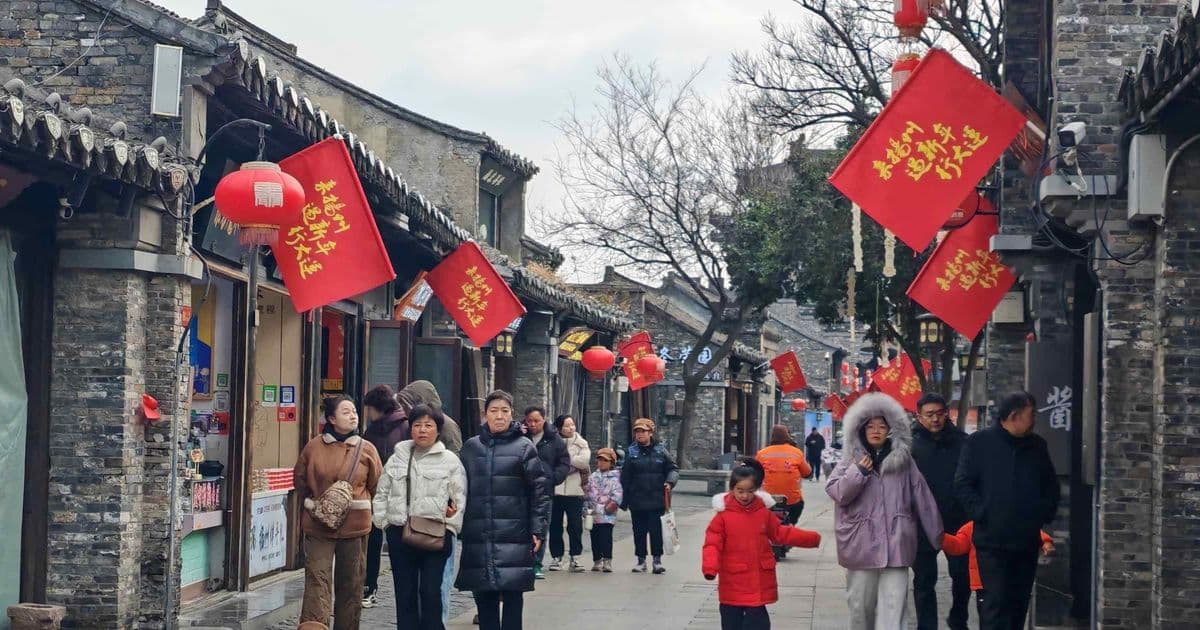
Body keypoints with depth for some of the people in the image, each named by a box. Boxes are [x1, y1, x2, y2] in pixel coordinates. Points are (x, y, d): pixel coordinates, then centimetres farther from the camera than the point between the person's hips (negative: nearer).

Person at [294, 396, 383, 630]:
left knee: (351, 584, 8)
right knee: (317, 578, -8)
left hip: (355, 525, 1)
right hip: (318, 525, -1)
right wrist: (312, 504, 5)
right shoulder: (314, 447, 0)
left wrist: (358, 505, 4)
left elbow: (377, 486, 7)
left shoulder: (366, 449, 0)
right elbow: (300, 480, 13)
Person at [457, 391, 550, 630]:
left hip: (514, 535, -3)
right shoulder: (471, 447, 11)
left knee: (513, 595, -3)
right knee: (484, 596, 7)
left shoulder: (524, 447, 1)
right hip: (478, 536, 3)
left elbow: (540, 490, -1)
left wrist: (538, 530, -7)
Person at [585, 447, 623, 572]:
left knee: (606, 537, -12)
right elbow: (588, 492, 19)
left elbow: (618, 493, -9)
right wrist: (586, 506, 12)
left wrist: (614, 503, -21)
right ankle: (597, 561, 17)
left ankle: (607, 561, -14)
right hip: (593, 514, 5)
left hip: (607, 515, -5)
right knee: (594, 538, 8)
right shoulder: (593, 477, 17)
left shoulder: (614, 478, 0)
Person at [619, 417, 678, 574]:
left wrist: (670, 482, -12)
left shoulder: (660, 450, 2)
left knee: (656, 529, -2)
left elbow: (673, 468, 9)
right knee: (639, 530, 7)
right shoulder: (631, 452, 3)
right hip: (637, 500, 1)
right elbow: (625, 477, 3)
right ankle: (641, 560, 18)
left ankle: (657, 560, 6)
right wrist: (624, 500, 0)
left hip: (656, 498, -1)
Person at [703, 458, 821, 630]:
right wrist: (710, 567, -28)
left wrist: (811, 538, 13)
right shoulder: (723, 515, -7)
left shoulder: (763, 512, 4)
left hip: (759, 584, 2)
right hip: (732, 584, -2)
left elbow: (781, 533, 15)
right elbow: (713, 544, -11)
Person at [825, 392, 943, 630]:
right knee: (861, 604, 11)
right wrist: (858, 473, -16)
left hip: (895, 546, 0)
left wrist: (938, 537, 9)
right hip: (861, 546, 1)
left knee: (893, 607, -6)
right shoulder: (851, 462, 6)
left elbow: (923, 502, 7)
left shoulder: (904, 462, 6)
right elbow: (836, 493, -5)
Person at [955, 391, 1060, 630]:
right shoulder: (979, 442, -2)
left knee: (1019, 601, 11)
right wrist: (982, 513, -13)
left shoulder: (1037, 445, 12)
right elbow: (963, 484, -4)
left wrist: (1046, 513, 8)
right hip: (992, 539, -5)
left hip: (1027, 541, 5)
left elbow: (1051, 485, 22)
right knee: (996, 601, -11)